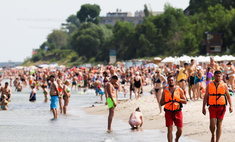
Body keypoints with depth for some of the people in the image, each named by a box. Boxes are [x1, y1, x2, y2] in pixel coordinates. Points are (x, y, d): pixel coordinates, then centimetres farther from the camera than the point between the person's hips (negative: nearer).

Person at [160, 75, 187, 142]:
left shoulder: (179, 90, 3)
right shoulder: (165, 91, 6)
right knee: (169, 130, -9)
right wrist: (167, 100, -11)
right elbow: (161, 103, 7)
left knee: (180, 130, 0)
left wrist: (177, 99, -13)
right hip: (168, 112, 0)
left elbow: (185, 101, 2)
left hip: (177, 112, 0)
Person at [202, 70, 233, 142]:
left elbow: (228, 96, 5)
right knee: (212, 123, -12)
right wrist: (203, 107, 6)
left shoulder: (224, 85, 4)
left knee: (219, 124, -2)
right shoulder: (209, 85, 5)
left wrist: (231, 106, -7)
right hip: (212, 107, 0)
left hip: (221, 107, 0)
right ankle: (213, 136, 17)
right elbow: (206, 97, 9)